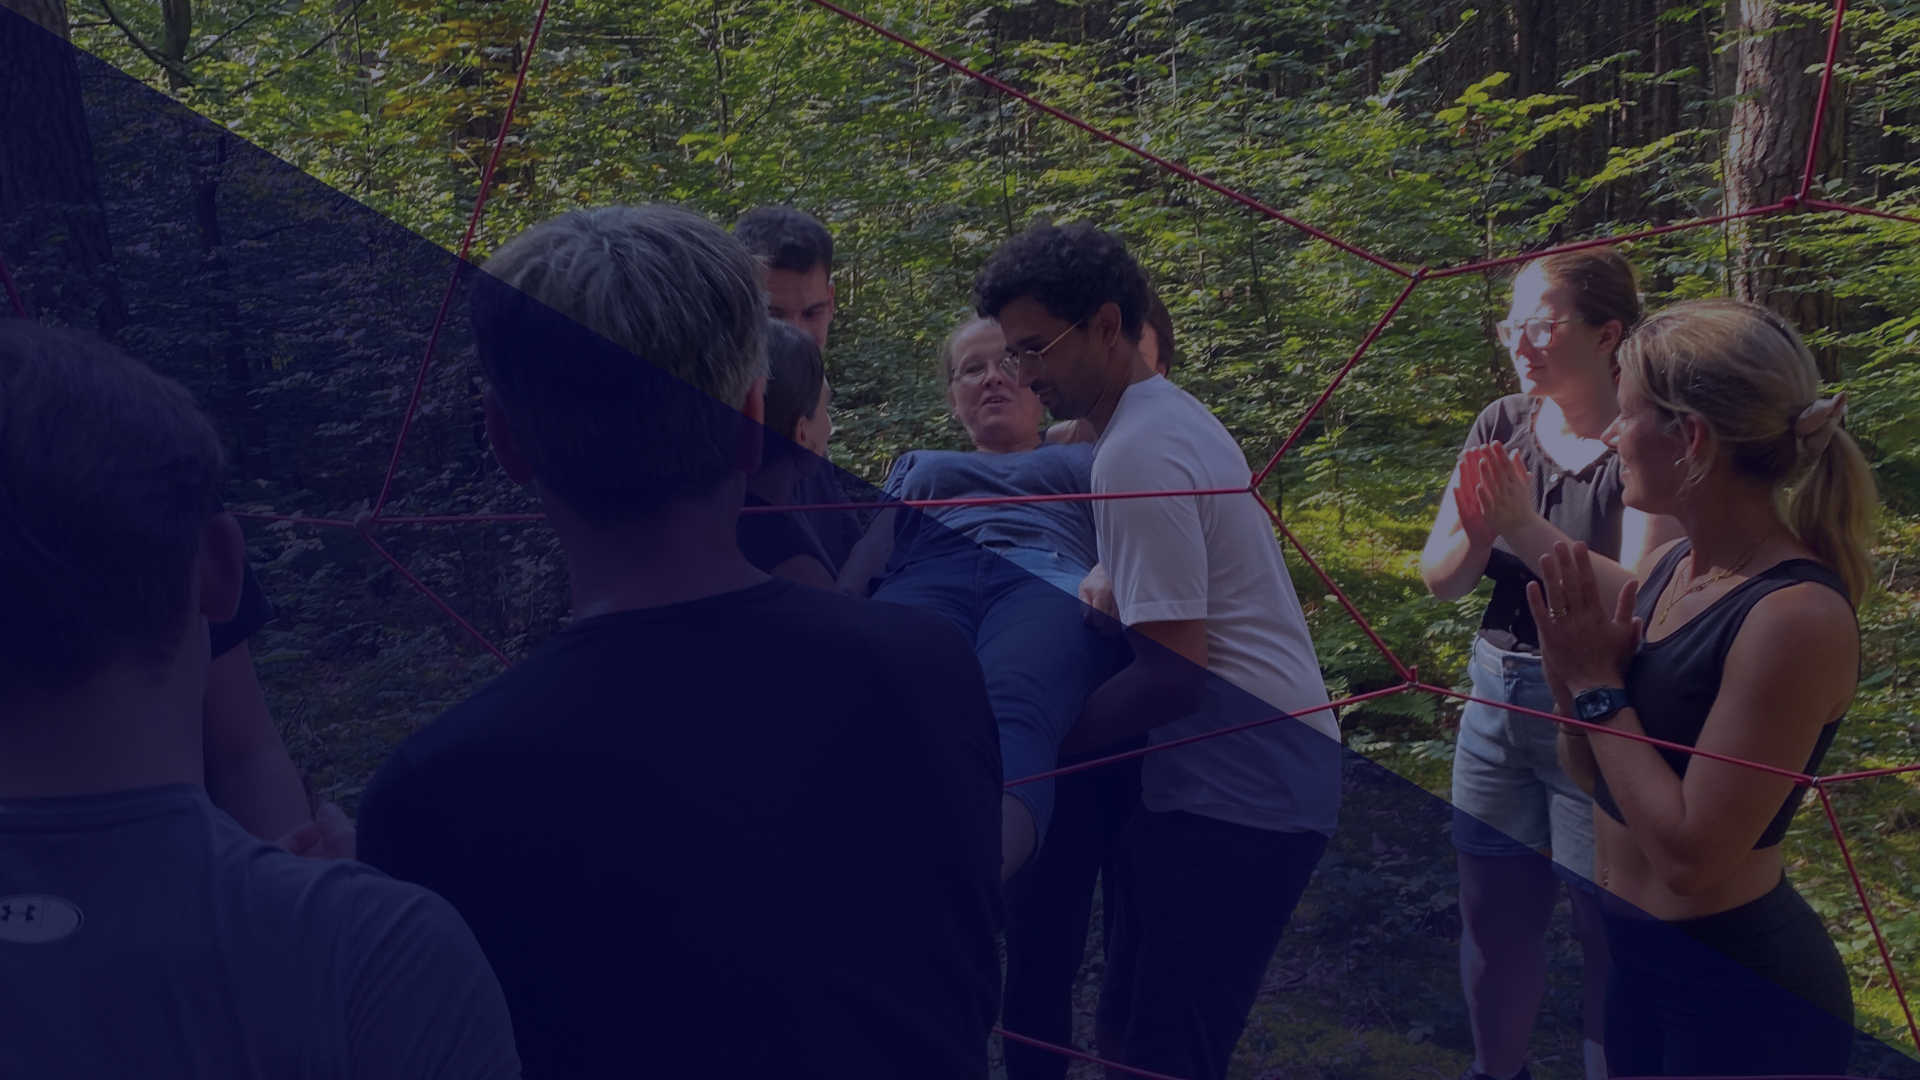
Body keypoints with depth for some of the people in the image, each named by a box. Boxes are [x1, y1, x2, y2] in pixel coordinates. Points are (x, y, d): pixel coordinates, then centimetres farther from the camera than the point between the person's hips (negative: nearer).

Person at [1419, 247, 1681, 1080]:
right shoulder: (1500, 427, 1)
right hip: (1495, 699, 6)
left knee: (1608, 933, 7)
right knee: (1493, 917, 17)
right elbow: (1439, 579, -1)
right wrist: (1476, 529, -21)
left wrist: (1528, 530, -31)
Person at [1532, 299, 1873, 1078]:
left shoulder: (1798, 615, -24)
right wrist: (1571, 670, -11)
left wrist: (1600, 686, -19)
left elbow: (1691, 852, -25)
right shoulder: (1672, 565, -1)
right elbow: (1596, 775, 7)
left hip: (1745, 992, -7)